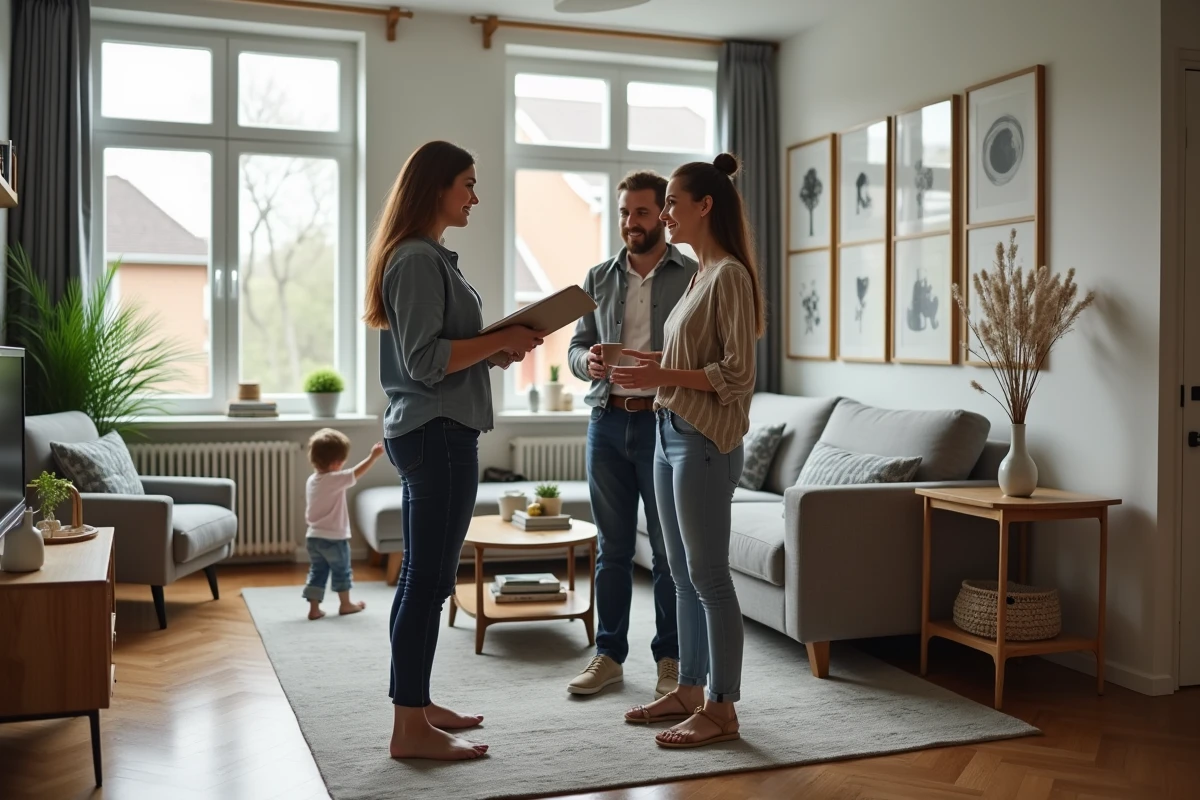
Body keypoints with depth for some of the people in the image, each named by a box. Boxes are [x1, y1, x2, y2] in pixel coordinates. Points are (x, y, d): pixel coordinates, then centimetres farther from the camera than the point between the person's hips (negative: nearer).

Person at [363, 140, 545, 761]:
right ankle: (410, 729, 1)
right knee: (429, 579, -6)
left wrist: (496, 352, 8)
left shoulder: (427, 257, 18)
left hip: (430, 432, 11)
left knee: (422, 577, 15)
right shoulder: (418, 260, -14)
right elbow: (425, 362, -19)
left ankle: (416, 704, 25)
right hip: (438, 433, -11)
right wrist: (500, 340, -14)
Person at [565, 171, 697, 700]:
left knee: (669, 551, 3)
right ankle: (609, 654, 21)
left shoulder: (694, 277, -1)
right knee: (612, 548, 11)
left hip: (665, 423, -3)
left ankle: (670, 660, 16)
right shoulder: (598, 278, 12)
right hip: (607, 422, 4)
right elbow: (575, 348, 12)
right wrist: (588, 361, -11)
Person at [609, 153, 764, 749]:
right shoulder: (701, 275, 16)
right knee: (683, 572, 14)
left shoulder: (730, 275, -11)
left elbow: (737, 375, -17)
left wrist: (663, 375, -17)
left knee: (708, 575, -3)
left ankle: (721, 710, 6)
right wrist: (653, 364, 9)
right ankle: (690, 692, 24)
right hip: (670, 434, 9)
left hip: (705, 441, -9)